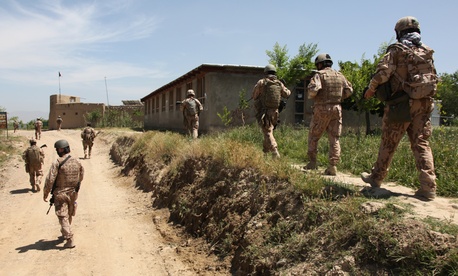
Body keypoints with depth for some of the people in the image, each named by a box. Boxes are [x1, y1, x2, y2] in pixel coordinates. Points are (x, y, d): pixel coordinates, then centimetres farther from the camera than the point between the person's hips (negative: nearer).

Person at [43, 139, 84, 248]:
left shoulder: (57, 163, -17)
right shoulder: (77, 162, -2)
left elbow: (50, 180, -18)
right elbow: (81, 177, 11)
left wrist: (45, 194, -6)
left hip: (60, 194, -5)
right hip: (73, 193, 5)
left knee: (63, 217, 1)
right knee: (69, 215, 22)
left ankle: (70, 240, -5)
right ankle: (65, 233, 42)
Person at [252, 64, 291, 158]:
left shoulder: (261, 82, -8)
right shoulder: (279, 84, 4)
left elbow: (254, 96, 0)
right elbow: (287, 94, 19)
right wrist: (288, 90, 40)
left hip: (263, 113, -4)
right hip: (274, 112, 5)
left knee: (268, 134, -4)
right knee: (269, 131, 21)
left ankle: (275, 153, -18)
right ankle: (265, 152, 32)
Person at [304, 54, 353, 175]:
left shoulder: (319, 75, -6)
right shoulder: (339, 75, 11)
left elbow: (313, 89, -21)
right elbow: (349, 90, 12)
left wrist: (311, 96, 0)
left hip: (322, 109, -4)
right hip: (336, 109, 4)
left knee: (313, 136, 10)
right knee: (334, 138, 5)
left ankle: (312, 162, 12)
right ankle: (333, 166, -1)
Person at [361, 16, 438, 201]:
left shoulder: (397, 49, -3)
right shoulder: (427, 51, 13)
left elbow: (383, 71, -15)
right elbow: (434, 78, 15)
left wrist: (371, 88, -2)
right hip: (425, 103, 5)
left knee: (389, 142, 7)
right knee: (421, 144, 5)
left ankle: (376, 177, 20)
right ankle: (428, 187, -2)